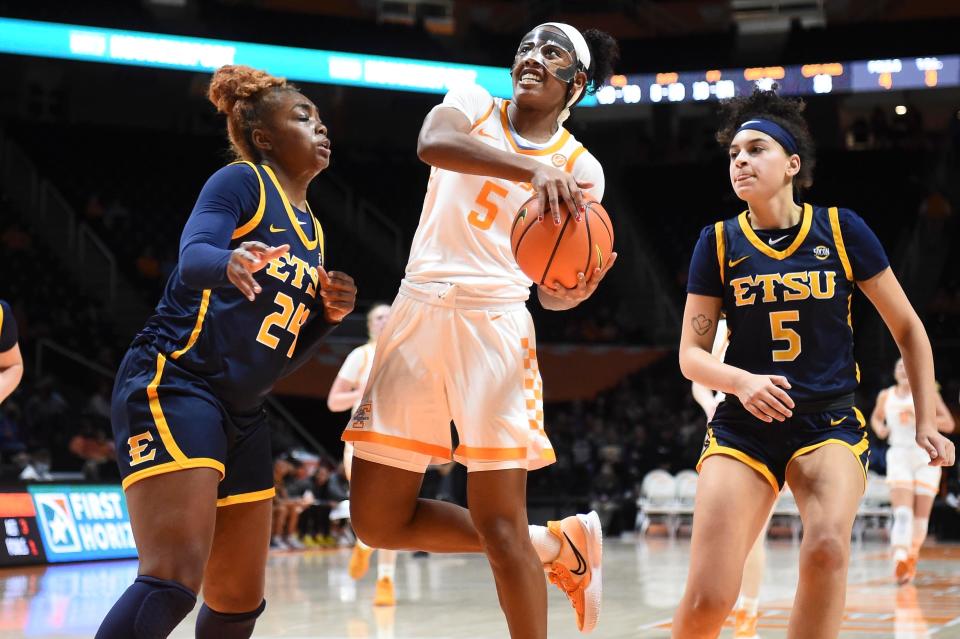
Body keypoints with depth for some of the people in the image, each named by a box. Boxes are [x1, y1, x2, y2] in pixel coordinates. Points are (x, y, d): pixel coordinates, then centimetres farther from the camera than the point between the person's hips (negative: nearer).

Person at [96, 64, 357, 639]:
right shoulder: (242, 182, -1)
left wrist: (328, 314, 4)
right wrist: (230, 261, -43)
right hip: (173, 385, -9)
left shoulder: (311, 232, 22)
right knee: (174, 582, -24)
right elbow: (193, 257, -20)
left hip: (242, 415, 9)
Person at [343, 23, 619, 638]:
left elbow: (551, 285, 6)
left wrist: (572, 291, -19)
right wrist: (531, 169, -36)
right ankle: (556, 544, 21)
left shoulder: (580, 169, 5)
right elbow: (433, 143, -22)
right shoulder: (474, 105, 4)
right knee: (378, 522, 3)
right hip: (418, 313, 2)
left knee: (500, 526, -10)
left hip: (495, 327, -2)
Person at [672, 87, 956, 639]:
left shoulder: (841, 230, -1)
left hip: (830, 423, 0)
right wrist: (743, 382, -21)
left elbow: (908, 328, 7)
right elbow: (692, 355, 0)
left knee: (827, 546, -31)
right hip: (744, 427, 1)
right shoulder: (719, 243, 0)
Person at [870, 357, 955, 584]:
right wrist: (879, 428, 4)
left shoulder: (928, 394, -1)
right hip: (899, 457, 1)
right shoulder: (886, 396, 8)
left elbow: (949, 424, -5)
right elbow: (876, 417, 27)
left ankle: (912, 555, 29)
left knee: (921, 516, 4)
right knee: (902, 513, -18)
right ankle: (900, 560, -33)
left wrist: (920, 416, -18)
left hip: (926, 457, -1)